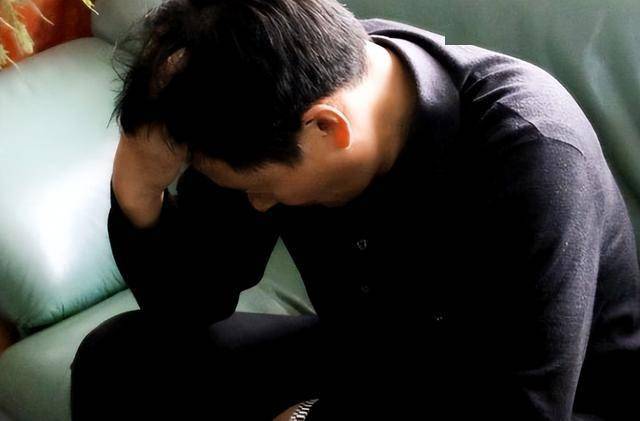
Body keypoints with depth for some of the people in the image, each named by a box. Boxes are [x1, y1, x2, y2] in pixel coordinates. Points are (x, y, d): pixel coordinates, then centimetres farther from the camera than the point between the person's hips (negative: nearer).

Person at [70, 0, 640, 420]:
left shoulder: (528, 150, -31)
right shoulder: (265, 111, -14)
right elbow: (191, 306, -6)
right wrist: (139, 183, -25)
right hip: (373, 369, 6)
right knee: (116, 359, -5)